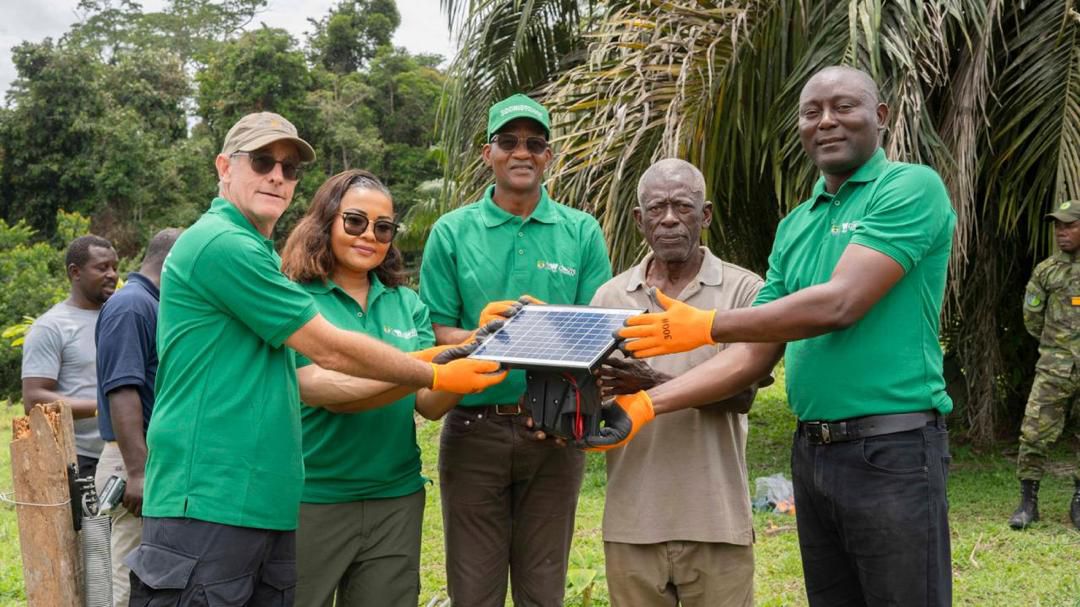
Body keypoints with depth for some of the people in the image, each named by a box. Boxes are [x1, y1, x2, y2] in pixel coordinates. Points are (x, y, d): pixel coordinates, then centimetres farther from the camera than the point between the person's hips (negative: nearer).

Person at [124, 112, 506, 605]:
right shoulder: (220, 243, -12)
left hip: (267, 506, 9)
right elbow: (329, 350, -10)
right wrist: (437, 376, 1)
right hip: (207, 504, -9)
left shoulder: (252, 250, 18)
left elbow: (307, 372, 20)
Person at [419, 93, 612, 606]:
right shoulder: (451, 233, 3)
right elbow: (434, 333, 1)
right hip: (474, 426, 0)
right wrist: (480, 335, -19)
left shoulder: (582, 232, 4)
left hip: (554, 433, 1)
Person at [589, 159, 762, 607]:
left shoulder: (743, 289, -1)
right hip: (632, 520, 3)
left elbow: (741, 393, -10)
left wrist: (657, 383, -24)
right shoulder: (610, 296, 9)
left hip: (715, 520, -2)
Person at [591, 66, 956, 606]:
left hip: (892, 449, -6)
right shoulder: (793, 227, 14)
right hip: (812, 452, 7)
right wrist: (647, 404, -1)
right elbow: (752, 358, 10)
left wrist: (704, 326, -14)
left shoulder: (911, 188, -7)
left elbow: (838, 305, -19)